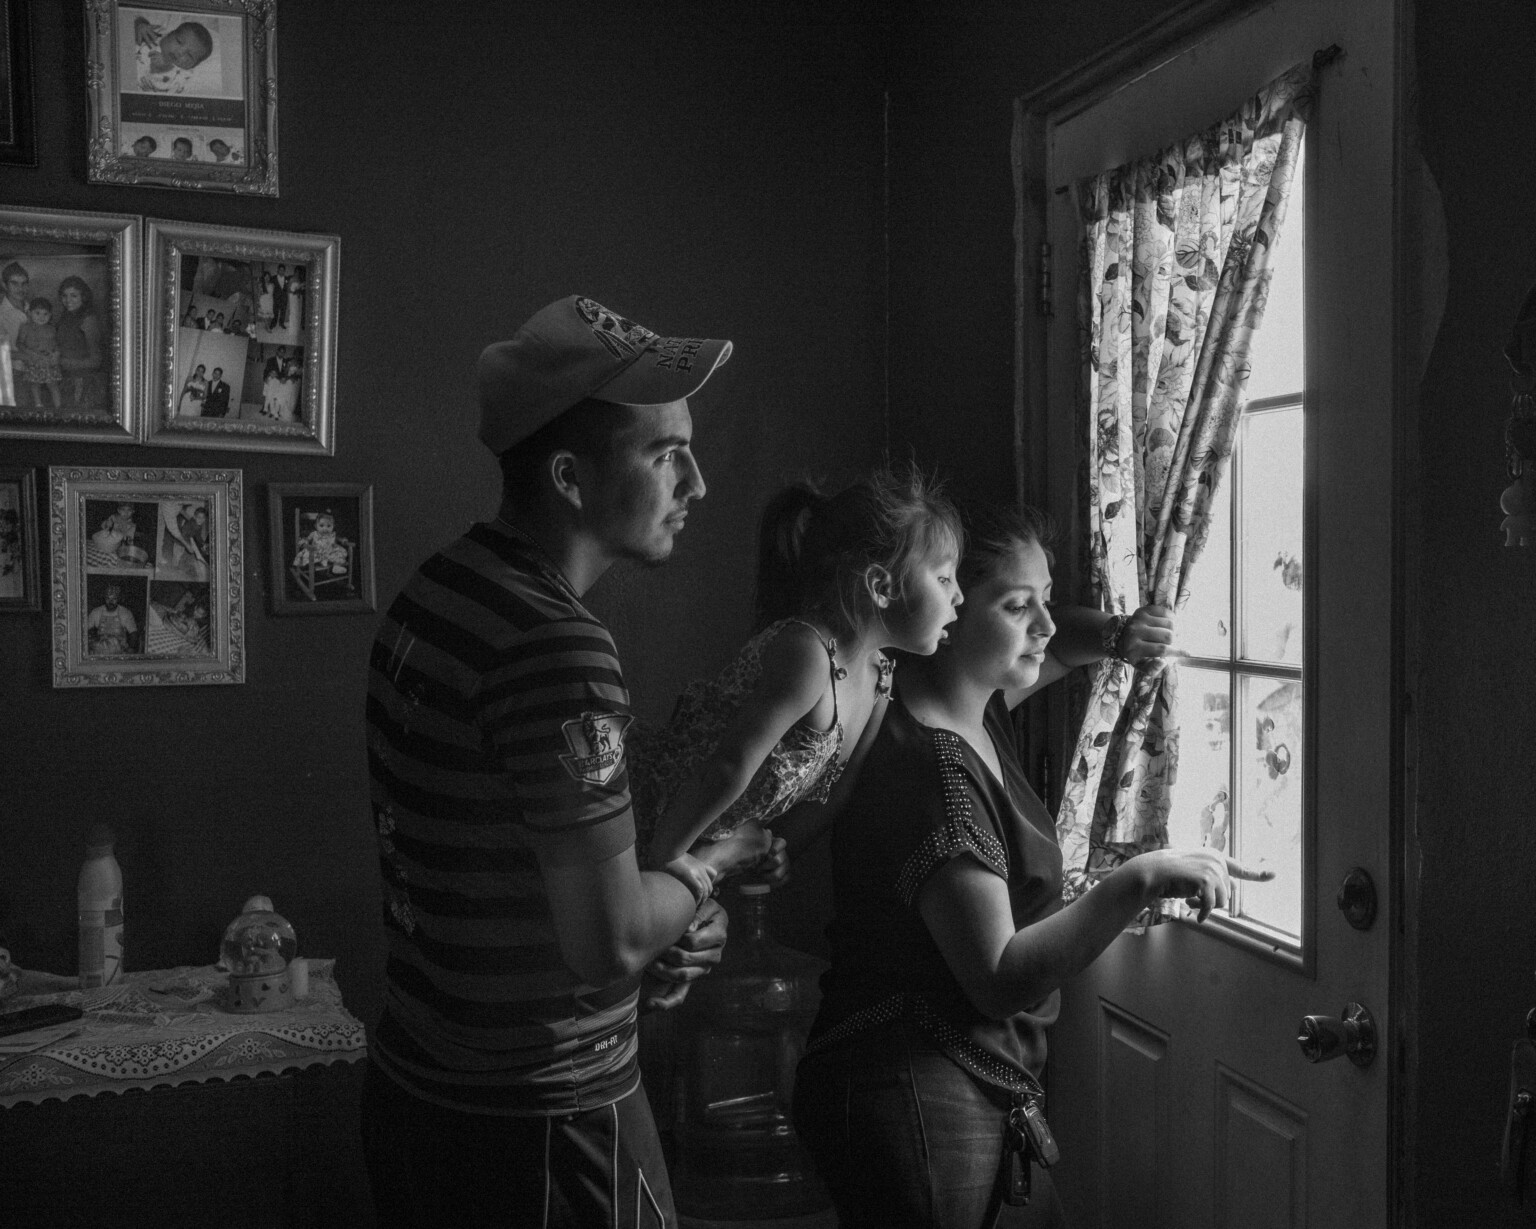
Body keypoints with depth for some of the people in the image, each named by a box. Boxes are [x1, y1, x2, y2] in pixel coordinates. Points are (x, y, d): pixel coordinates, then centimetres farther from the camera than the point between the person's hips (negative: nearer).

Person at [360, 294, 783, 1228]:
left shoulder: (437, 590, 4)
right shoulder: (557, 650, -25)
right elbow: (610, 941, -24)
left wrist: (663, 917, 3)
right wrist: (711, 866, -5)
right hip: (540, 1124, -8)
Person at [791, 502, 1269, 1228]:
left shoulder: (972, 710, 5)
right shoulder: (930, 767, -24)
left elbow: (1030, 659, 30)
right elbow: (1001, 979, -28)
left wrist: (1107, 640, 10)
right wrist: (1140, 883, -33)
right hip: (912, 1103, -9)